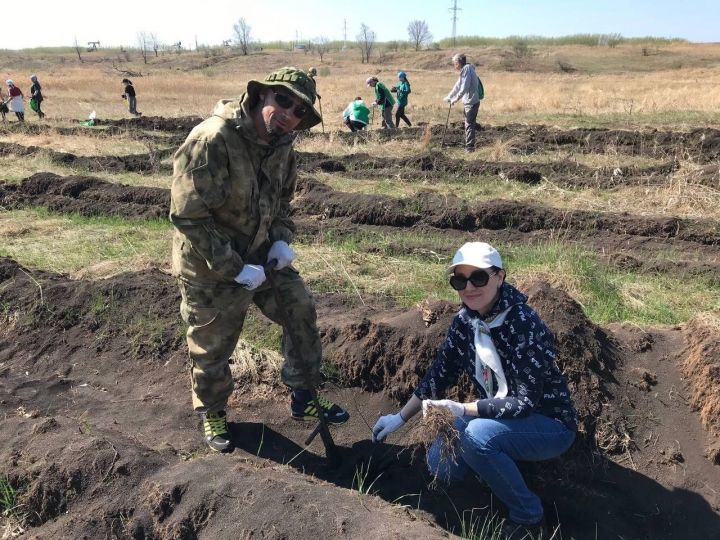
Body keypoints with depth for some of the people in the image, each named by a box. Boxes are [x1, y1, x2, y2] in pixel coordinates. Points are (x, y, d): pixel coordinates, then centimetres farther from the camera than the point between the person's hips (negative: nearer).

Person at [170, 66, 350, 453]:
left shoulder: (282, 146, -3)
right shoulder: (211, 140, -28)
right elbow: (188, 217, -28)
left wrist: (281, 240, -5)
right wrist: (234, 268, -27)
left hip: (260, 255, 7)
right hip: (210, 269, -6)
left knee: (301, 310, 7)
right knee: (211, 347, 11)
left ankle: (303, 398, 27)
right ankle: (212, 413, 39)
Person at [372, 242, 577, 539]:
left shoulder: (524, 325, -29)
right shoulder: (464, 321, -7)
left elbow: (525, 402, -29)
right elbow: (439, 374, 3)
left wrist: (461, 409, -34)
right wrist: (400, 417, 4)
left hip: (548, 424, -6)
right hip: (498, 417, 6)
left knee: (477, 434, -32)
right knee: (440, 461, -7)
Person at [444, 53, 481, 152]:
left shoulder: (467, 69, -15)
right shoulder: (464, 70, 15)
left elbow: (464, 88, -22)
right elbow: (458, 86, 23)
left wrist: (455, 99, -15)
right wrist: (449, 97, 23)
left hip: (471, 102, -10)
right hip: (468, 102, 10)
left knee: (469, 125, -6)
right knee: (468, 124, 15)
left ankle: (470, 147, -3)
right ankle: (469, 146, 23)